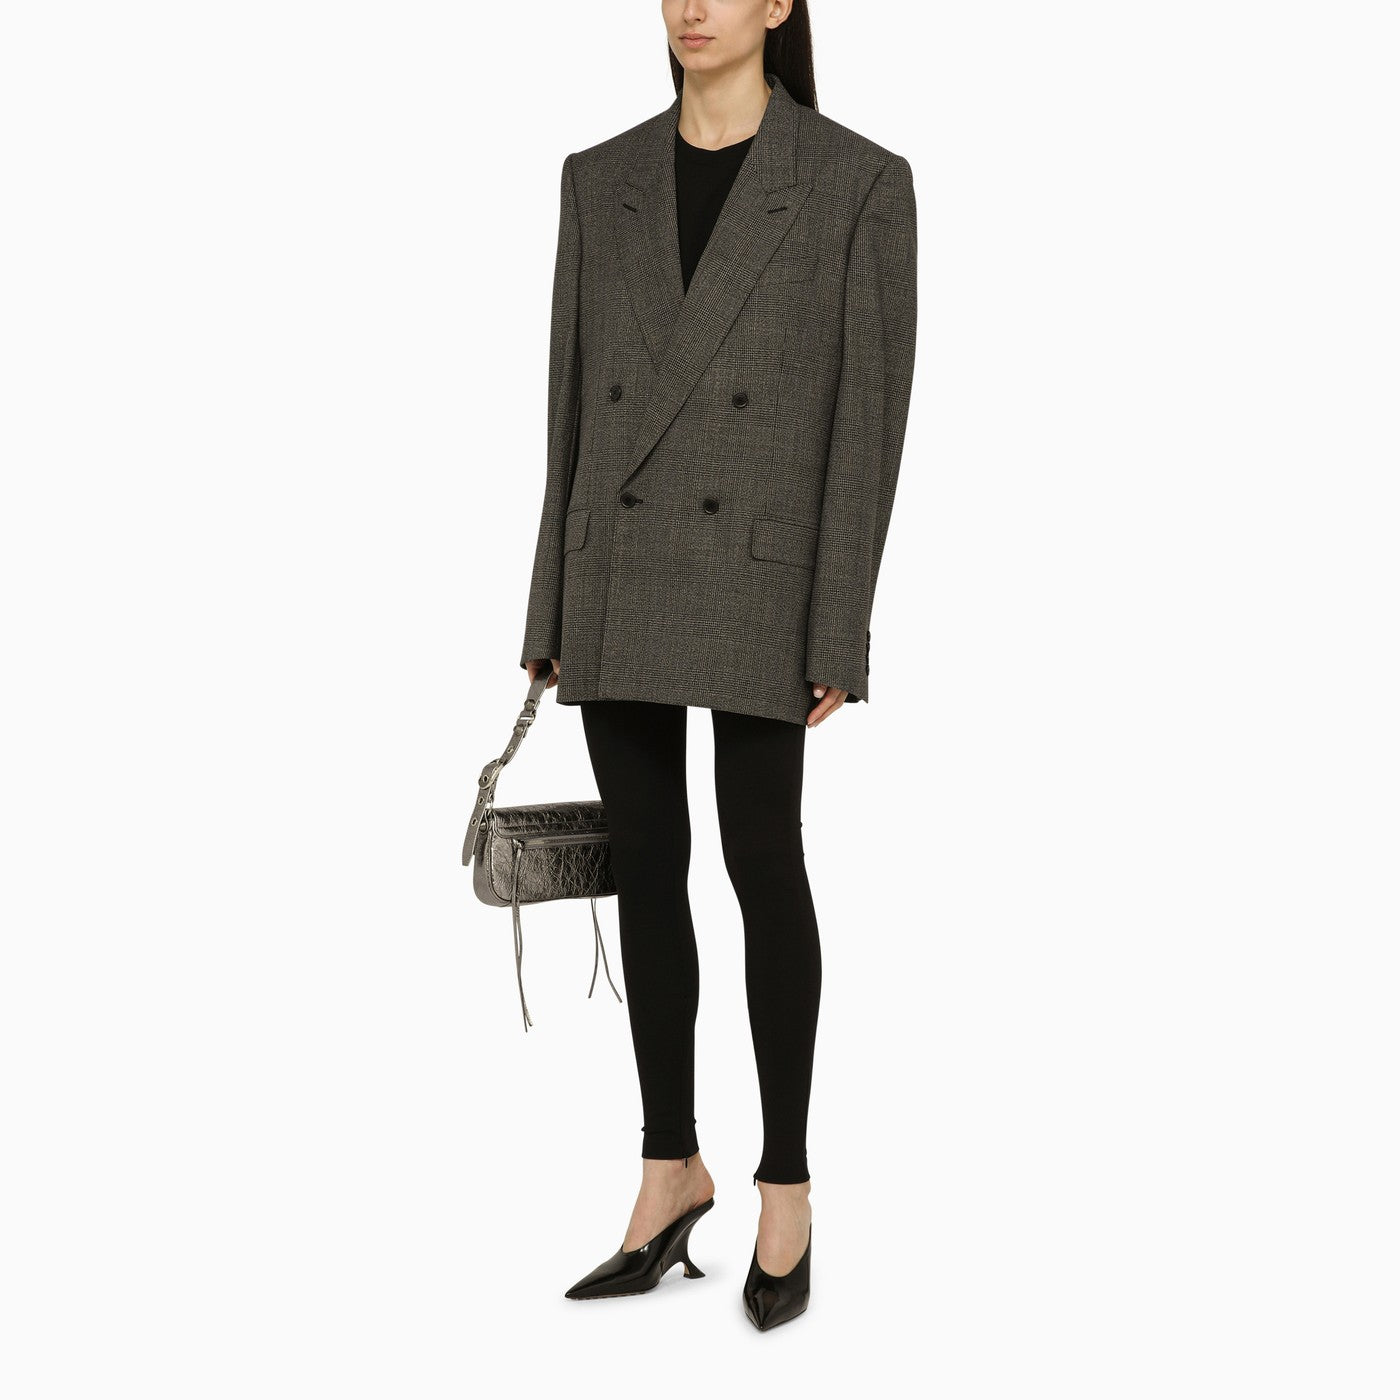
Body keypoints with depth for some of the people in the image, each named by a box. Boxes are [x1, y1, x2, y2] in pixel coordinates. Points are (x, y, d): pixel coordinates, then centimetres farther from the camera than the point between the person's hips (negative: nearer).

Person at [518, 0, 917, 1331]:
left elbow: (871, 412, -7)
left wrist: (839, 632, -12)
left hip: (755, 574, -4)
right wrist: (552, 610, 8)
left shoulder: (861, 181, -4)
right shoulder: (600, 179, 9)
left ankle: (786, 1184, 15)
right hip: (620, 570, 4)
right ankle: (671, 1171, 21)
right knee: (645, 864, 7)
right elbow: (576, 399, 10)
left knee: (762, 865, -3)